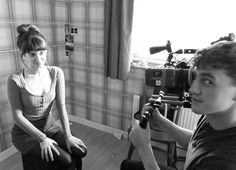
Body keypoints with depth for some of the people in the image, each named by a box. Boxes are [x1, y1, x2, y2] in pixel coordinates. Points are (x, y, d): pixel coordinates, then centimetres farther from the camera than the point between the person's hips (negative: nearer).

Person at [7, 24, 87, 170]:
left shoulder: (56, 73, -7)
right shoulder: (15, 80, -17)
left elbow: (61, 106, -9)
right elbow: (18, 116, -14)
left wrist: (68, 136, -15)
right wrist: (42, 138, -18)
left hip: (51, 124, 4)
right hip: (26, 132, -3)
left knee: (81, 151, -14)